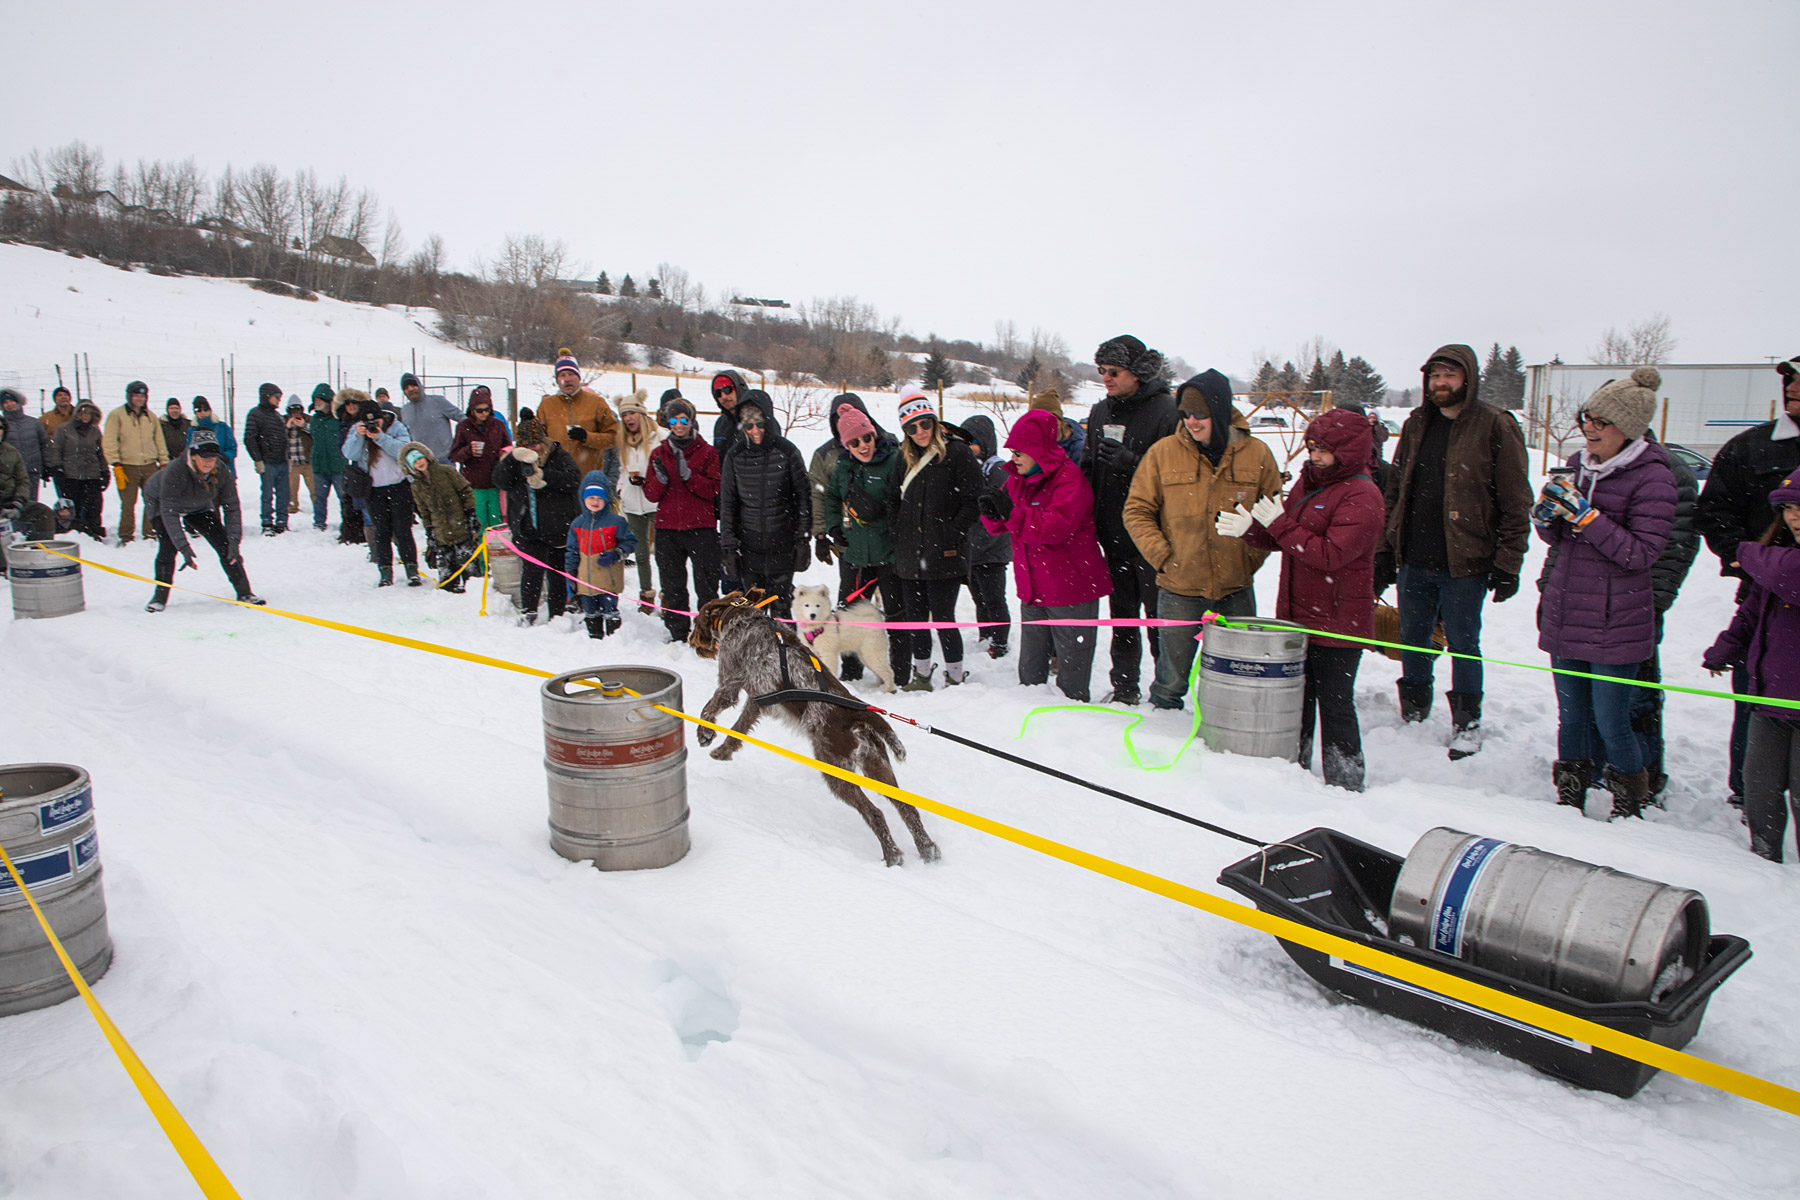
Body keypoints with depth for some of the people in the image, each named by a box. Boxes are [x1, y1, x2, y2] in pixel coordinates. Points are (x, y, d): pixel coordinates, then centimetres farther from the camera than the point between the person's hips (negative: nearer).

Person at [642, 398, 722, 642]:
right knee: (672, 585, 8)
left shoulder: (707, 452, 3)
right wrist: (660, 479, -11)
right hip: (667, 530, 3)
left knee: (706, 585, -2)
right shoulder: (659, 453, 13)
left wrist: (688, 475, -19)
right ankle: (677, 634, 17)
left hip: (701, 529, -3)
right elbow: (651, 494, 9)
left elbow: (713, 490, -7)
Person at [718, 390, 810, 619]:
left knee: (781, 609, 3)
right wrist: (728, 546, 1)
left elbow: (803, 499, 1)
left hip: (782, 547, -2)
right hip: (748, 546, 2)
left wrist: (802, 540, -1)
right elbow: (727, 503, 5)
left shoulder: (787, 452, -4)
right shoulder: (735, 456, 1)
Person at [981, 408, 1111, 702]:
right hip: (1032, 588, 7)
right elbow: (1001, 526, 9)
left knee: (1071, 665, 2)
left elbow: (1056, 526, -27)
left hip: (1070, 588, -7)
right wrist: (993, 512, -13)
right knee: (1030, 667, 17)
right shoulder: (1018, 478, 9)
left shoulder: (1069, 477, -15)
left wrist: (1011, 512, -29)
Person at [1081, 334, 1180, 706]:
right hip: (1114, 534, 6)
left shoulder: (1166, 410, -10)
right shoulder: (1100, 412, 11)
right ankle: (1124, 688, 24)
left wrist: (1131, 464, -25)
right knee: (1122, 616, 14)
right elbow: (1088, 469, 19)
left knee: (1159, 617, 0)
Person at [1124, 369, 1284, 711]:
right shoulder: (1164, 452, -2)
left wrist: (1252, 558, -1)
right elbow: (1137, 511, 3)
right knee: (1171, 678, 7)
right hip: (1179, 587, -1)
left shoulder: (1256, 453, 0)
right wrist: (1163, 557, -6)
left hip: (1236, 589, 1)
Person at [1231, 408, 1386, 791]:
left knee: (1335, 704, 1)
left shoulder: (1362, 497, -16)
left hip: (1338, 623, -8)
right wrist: (1249, 528, -6)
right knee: (1298, 697, 18)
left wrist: (1280, 523, -23)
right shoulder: (1307, 481, 10)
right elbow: (1282, 539, 14)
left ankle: (1345, 786, 15)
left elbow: (1330, 555, -25)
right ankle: (1295, 770, 33)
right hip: (1297, 615, 8)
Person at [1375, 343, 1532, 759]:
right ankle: (1413, 714, 30)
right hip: (1413, 561, 5)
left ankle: (1467, 723, 23)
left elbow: (1515, 503, -7)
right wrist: (1385, 551, 11)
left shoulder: (1495, 427, -6)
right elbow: (1395, 490, 15)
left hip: (1464, 566, -5)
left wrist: (1508, 564, -10)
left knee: (1463, 644, 6)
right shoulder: (1417, 424, 10)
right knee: (1413, 640, 14)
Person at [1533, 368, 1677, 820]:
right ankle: (1570, 799, 29)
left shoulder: (1652, 477, -10)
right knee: (1571, 717, 14)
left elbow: (1640, 553, -16)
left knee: (1610, 724, 1)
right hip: (1565, 616, 6)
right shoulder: (1578, 465, 8)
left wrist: (1585, 515, -22)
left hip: (1616, 624, -5)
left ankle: (1630, 808, 23)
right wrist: (1546, 514, -8)